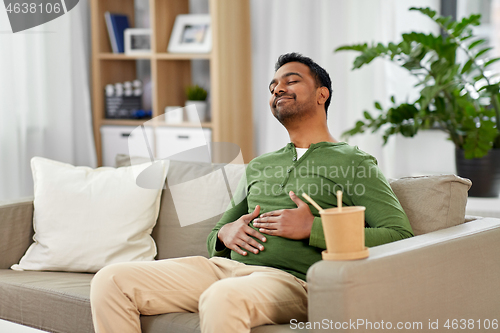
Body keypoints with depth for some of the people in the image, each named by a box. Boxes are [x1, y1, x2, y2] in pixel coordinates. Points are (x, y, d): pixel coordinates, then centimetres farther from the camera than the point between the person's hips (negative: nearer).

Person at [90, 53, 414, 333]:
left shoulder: (353, 162, 9)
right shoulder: (259, 166, 29)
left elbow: (400, 235, -5)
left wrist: (313, 228, -11)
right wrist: (225, 233, 5)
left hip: (289, 279, -6)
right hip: (222, 267, 6)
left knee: (222, 297, -41)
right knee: (110, 281, -13)